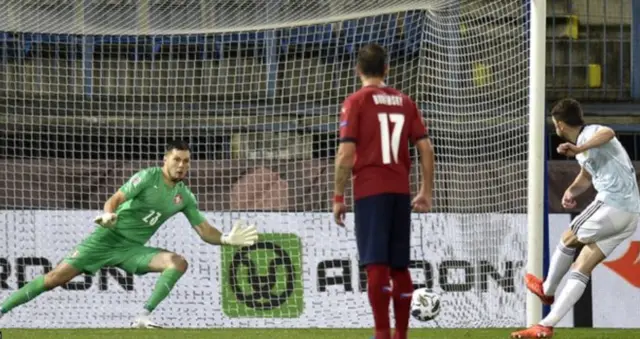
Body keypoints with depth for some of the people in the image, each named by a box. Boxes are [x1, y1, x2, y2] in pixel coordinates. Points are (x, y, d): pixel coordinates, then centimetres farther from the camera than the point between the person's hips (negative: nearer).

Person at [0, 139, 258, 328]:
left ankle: (143, 317, -22)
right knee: (57, 277, -13)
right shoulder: (148, 177, -8)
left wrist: (227, 239, -8)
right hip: (108, 237, -4)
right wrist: (108, 214, -39)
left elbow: (204, 230, 10)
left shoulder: (184, 197, 7)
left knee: (178, 263, -19)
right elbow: (116, 199, -17)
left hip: (133, 249, 5)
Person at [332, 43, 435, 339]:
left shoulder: (356, 102, -2)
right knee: (399, 267, 11)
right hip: (401, 192, 5)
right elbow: (426, 149, 7)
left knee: (376, 265, -8)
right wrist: (426, 192, 13)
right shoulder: (405, 102, 11)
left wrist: (338, 197, -4)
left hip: (370, 191, -5)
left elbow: (346, 153, -9)